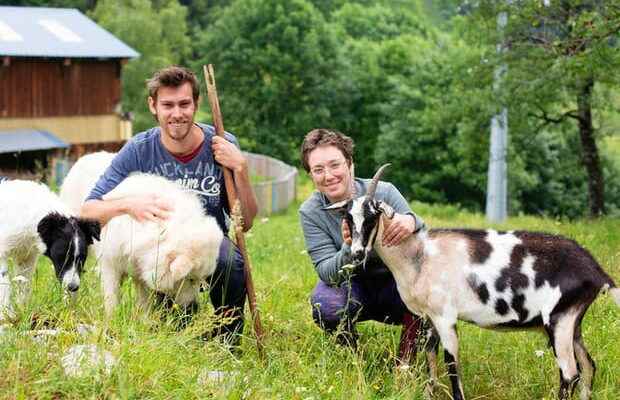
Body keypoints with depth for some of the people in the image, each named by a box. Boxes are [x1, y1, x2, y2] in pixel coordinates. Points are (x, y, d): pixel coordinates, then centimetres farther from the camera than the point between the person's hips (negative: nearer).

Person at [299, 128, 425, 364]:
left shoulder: (383, 192, -16)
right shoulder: (310, 212, -13)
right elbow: (326, 272, -20)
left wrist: (412, 223, -44)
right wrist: (349, 250, -44)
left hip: (395, 285, 0)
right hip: (351, 287, 0)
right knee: (325, 304, -34)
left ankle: (407, 353, -10)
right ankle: (350, 350, 2)